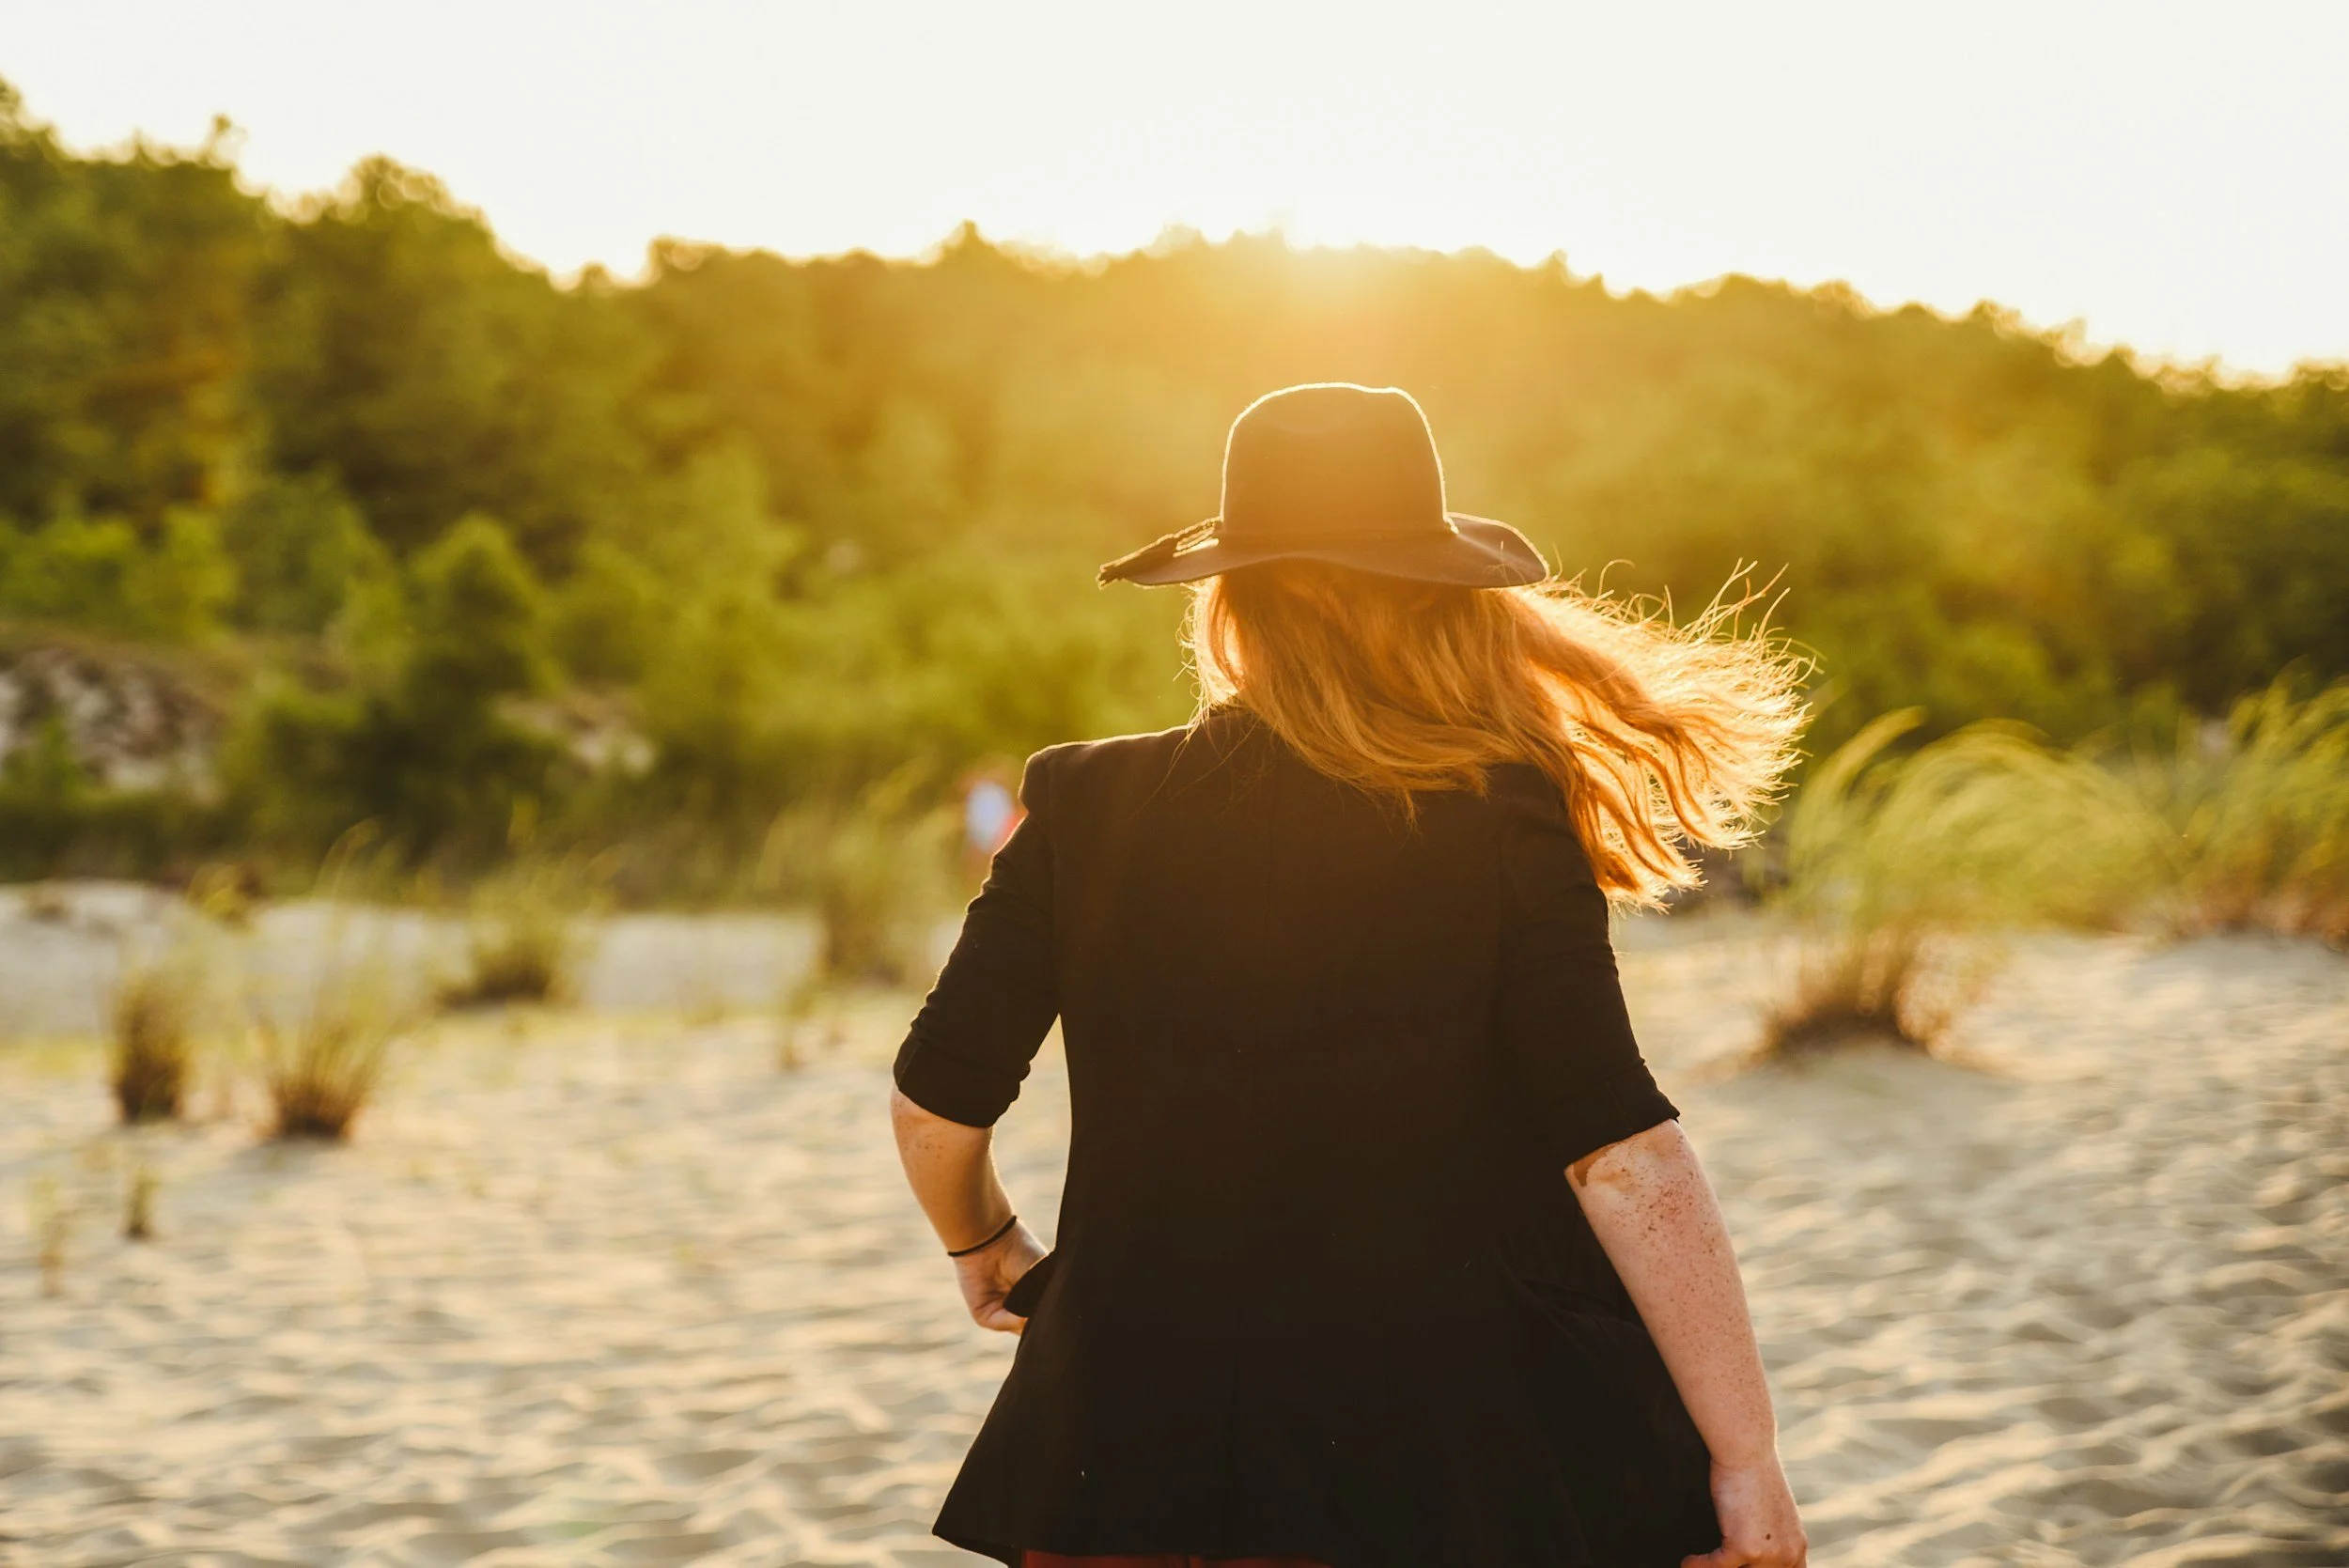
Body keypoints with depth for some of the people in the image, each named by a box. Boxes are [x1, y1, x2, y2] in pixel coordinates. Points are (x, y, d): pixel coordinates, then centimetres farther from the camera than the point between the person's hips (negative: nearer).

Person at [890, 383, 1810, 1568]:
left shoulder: (1089, 812, -4)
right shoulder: (1505, 827, -9)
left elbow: (934, 1105, 1)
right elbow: (1621, 1154, -15)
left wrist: (986, 1249, 23)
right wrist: (1747, 1459, -10)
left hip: (1153, 1463, 1)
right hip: (1466, 1464, -1)